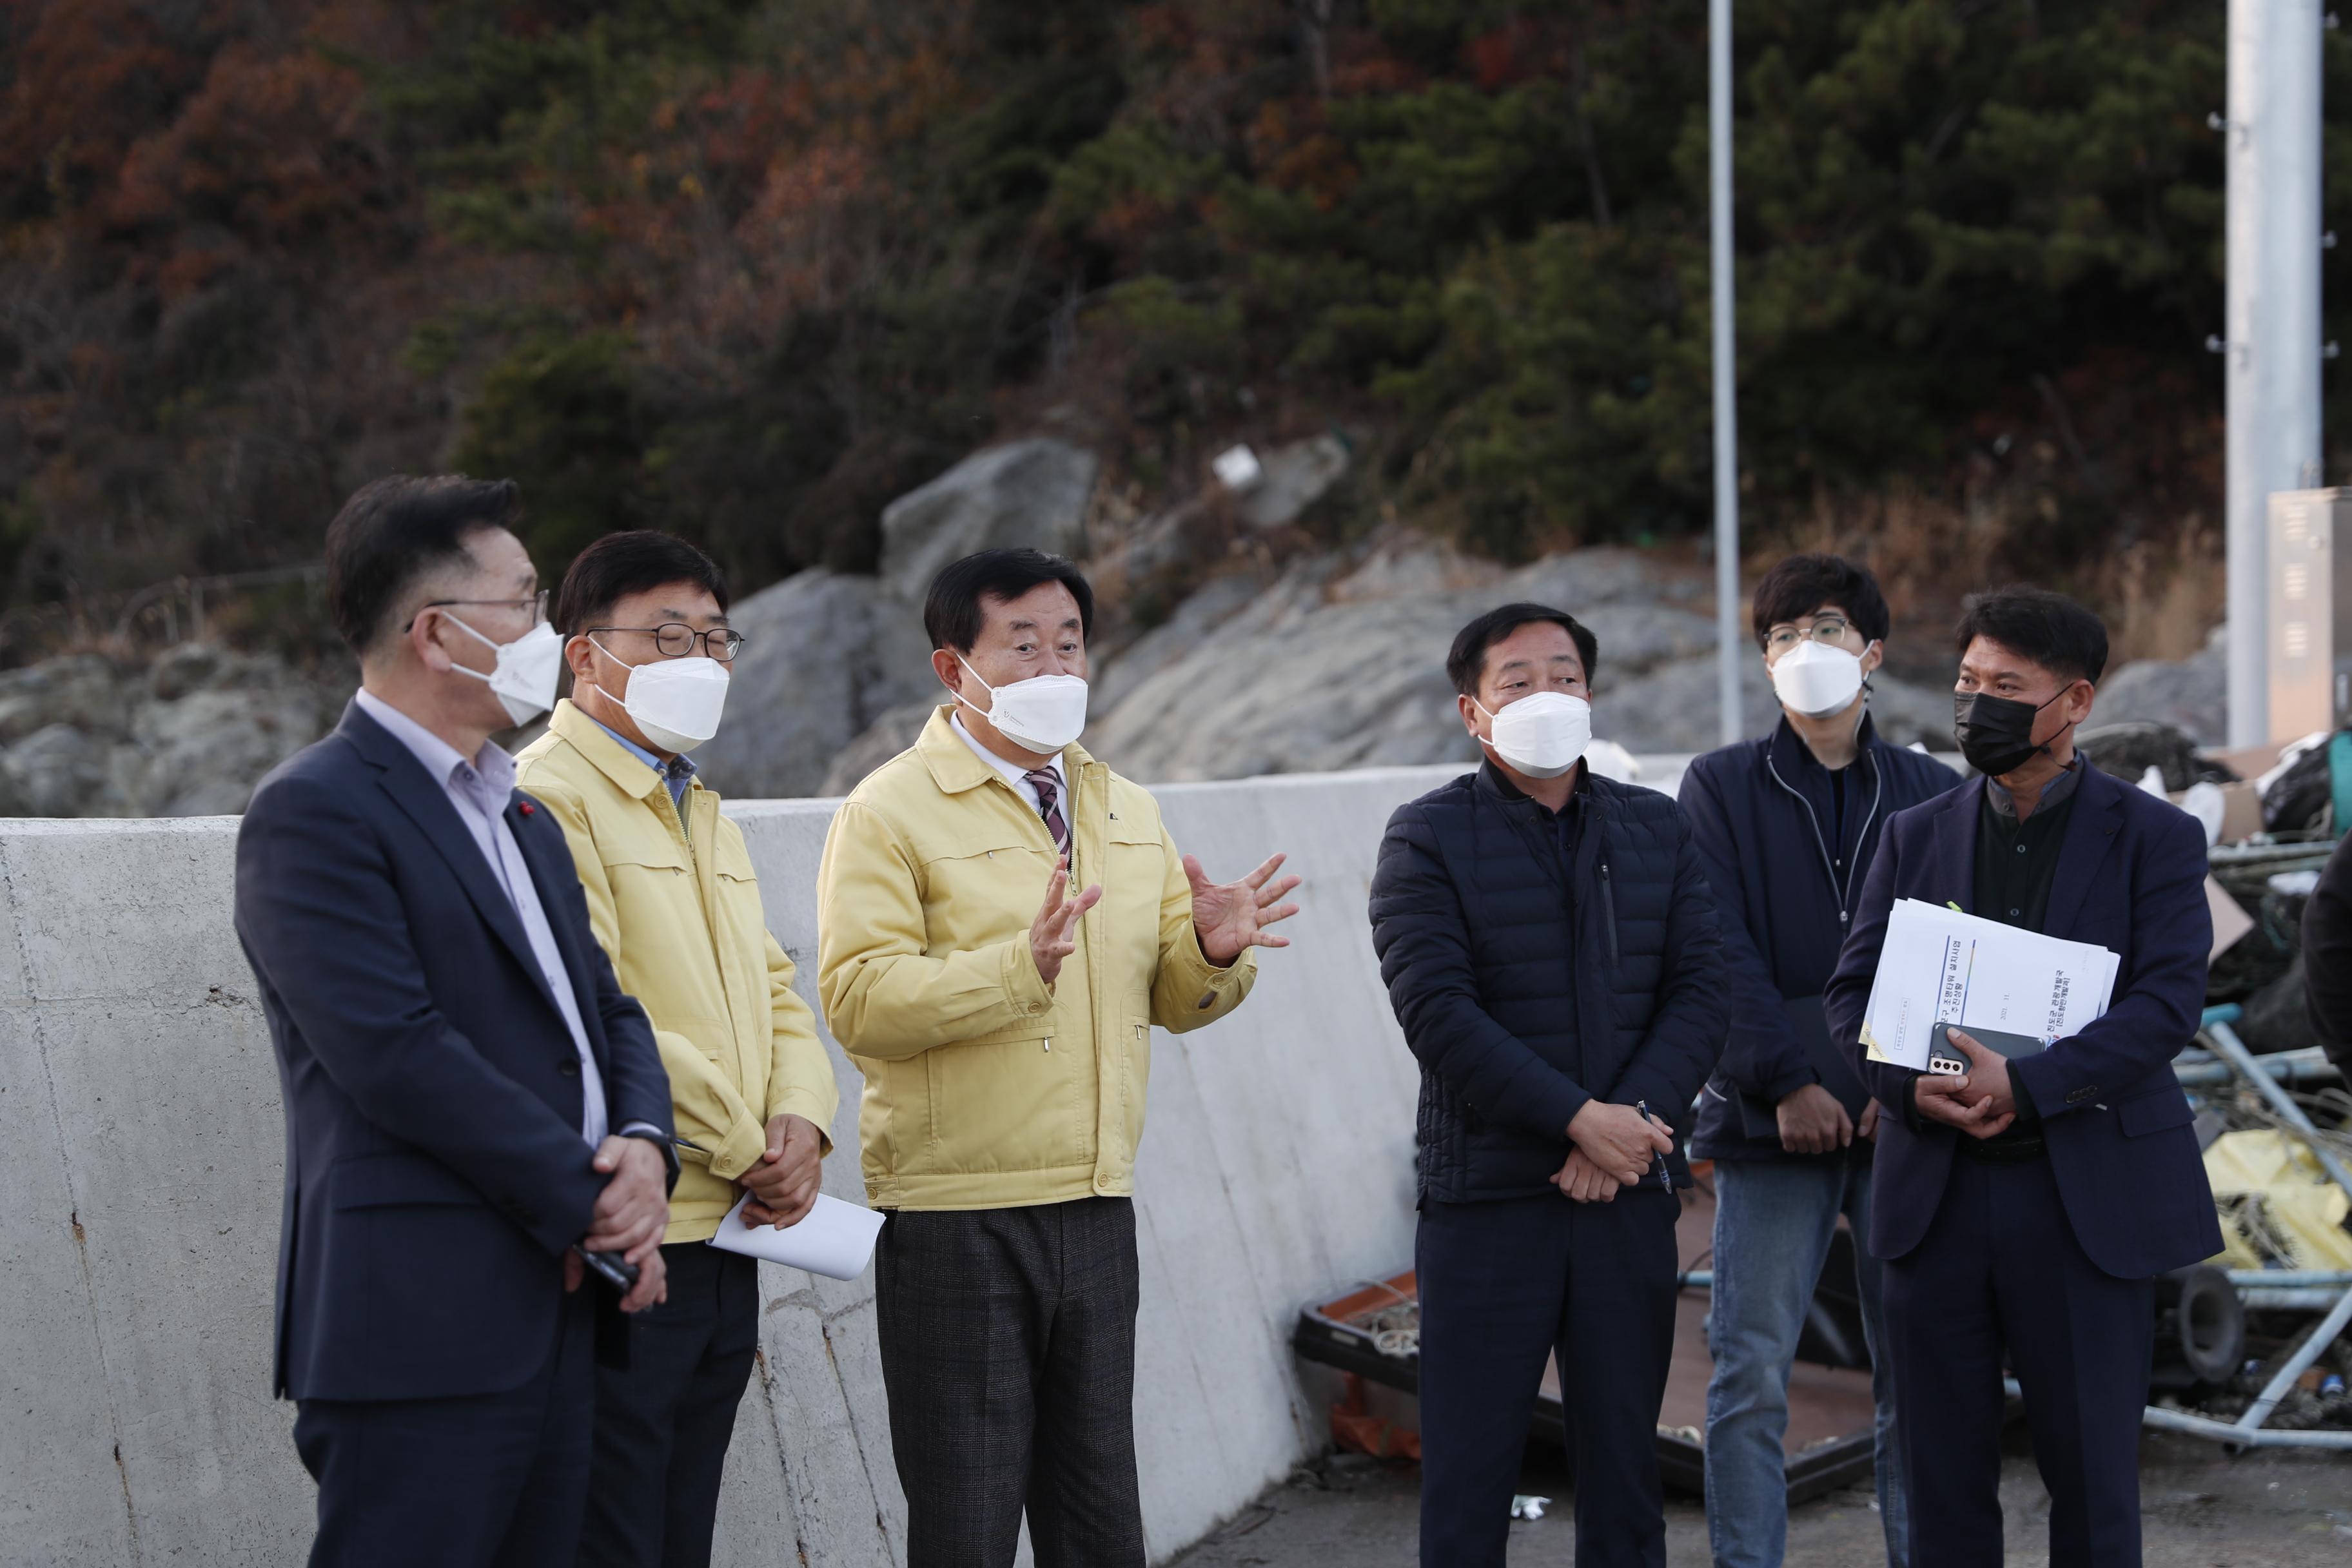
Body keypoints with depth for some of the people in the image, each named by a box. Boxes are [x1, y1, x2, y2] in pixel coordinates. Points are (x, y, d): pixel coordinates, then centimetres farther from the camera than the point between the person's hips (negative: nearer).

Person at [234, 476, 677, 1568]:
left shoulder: (520, 814, 21)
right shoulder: (315, 812, -9)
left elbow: (606, 1008, 19)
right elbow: (399, 1056, -17)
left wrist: (645, 1147, -3)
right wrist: (590, 1202, -13)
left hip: (558, 1314, 9)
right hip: (422, 1331, -9)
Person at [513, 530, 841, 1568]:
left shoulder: (705, 816, 20)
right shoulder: (548, 800, -11)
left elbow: (773, 993, 19)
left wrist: (799, 1122, -1)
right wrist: (743, 1149, -12)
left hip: (728, 1242, 9)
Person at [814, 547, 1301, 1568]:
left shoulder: (1127, 813, 15)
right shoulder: (890, 812, -6)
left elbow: (1168, 998, 16)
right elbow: (857, 1002, -17)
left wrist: (1214, 953, -6)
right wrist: (1021, 966, -28)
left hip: (1099, 1213, 6)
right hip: (956, 1216, -6)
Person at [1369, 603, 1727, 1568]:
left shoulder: (1658, 830, 11)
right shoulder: (1427, 839, -2)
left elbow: (1700, 994, 4)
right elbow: (1437, 1012, -12)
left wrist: (1633, 1119, -12)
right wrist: (1579, 1118, -16)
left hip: (1631, 1196, 4)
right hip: (1487, 1198, -3)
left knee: (1625, 1461, 9)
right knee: (1469, 1468, 0)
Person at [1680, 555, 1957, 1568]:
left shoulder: (1932, 793, 10)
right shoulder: (1721, 787, 6)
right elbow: (1723, 953, -3)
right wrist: (1785, 1083, -12)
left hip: (1904, 1114, 1)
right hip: (1768, 1118, -1)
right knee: (1750, 1374, -2)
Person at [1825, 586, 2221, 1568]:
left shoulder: (2155, 839, 0)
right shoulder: (1917, 836, 11)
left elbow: (2168, 1000, -11)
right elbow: (1852, 992, 6)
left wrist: (2025, 1084, -22)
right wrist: (1912, 1085, -15)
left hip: (2088, 1197, -3)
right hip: (1936, 1193, 3)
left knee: (2093, 1476, 3)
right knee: (1942, 1479, 7)